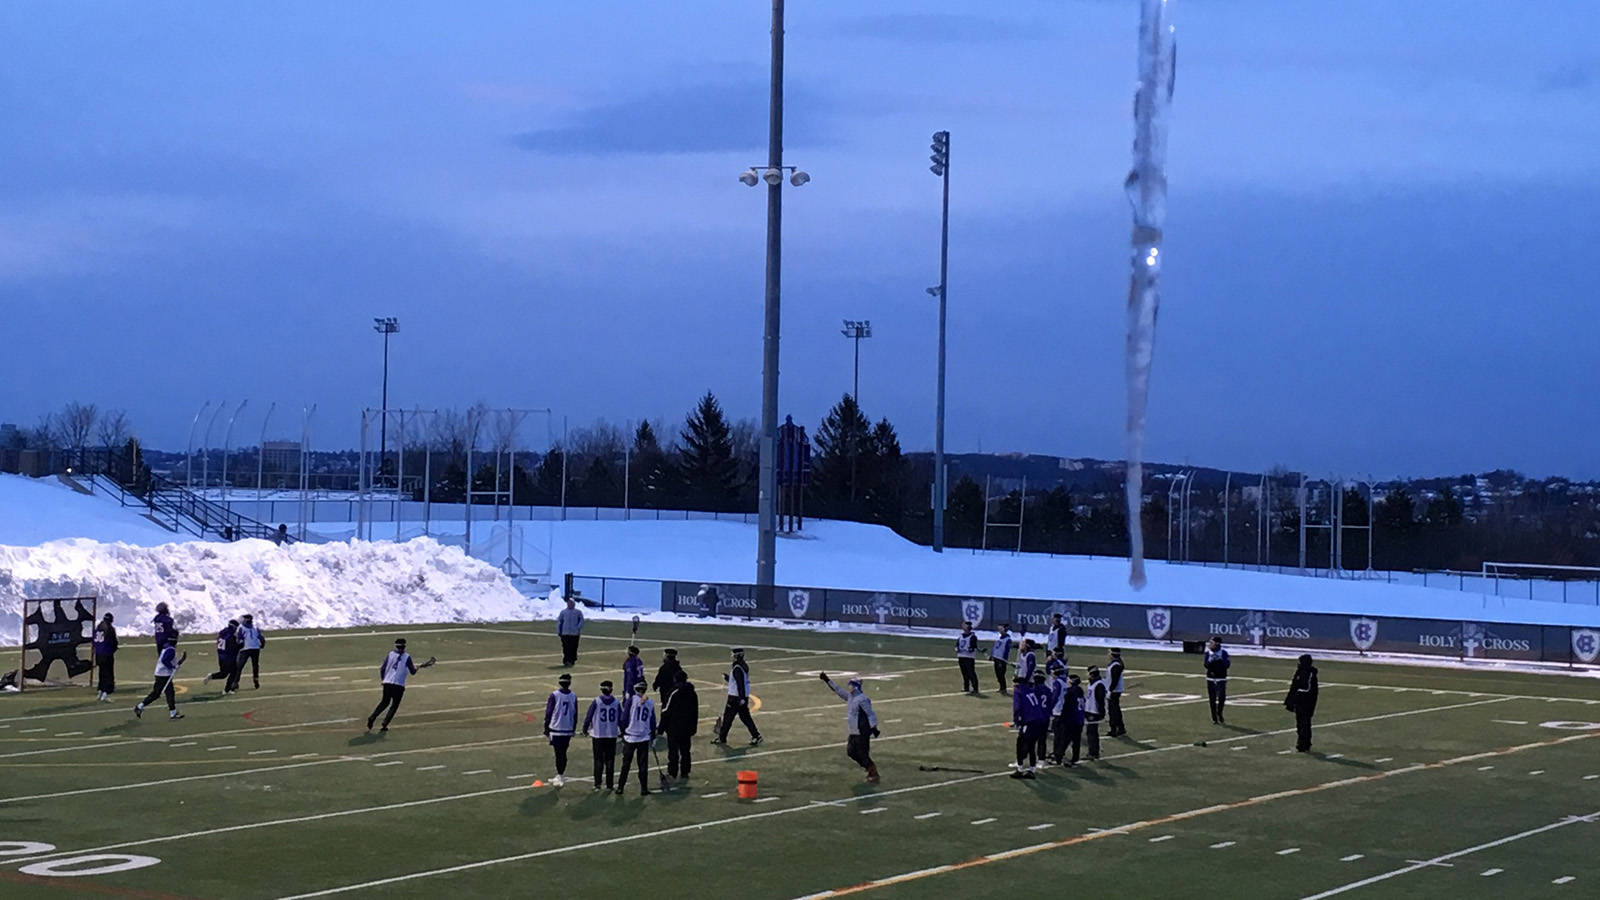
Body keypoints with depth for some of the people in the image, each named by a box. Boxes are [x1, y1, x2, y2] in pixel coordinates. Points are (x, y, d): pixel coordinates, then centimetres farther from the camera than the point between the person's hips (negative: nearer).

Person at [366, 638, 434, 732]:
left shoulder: (390, 654, 5)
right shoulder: (407, 657, -2)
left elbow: (382, 669, 5)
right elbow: (412, 672, 0)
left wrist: (381, 680, 19)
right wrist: (417, 667, 20)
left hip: (387, 683, 3)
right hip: (399, 685, -3)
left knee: (385, 702, 20)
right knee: (394, 705, 7)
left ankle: (372, 718, 4)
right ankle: (384, 725, -4)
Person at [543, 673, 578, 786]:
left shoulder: (554, 695, -10)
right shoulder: (573, 697, 2)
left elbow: (548, 713, -7)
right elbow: (575, 715, 9)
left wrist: (546, 730, 1)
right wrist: (573, 730, 20)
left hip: (555, 730, -4)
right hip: (568, 730, 4)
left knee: (559, 753, -1)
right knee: (563, 753, 13)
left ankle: (560, 777, -1)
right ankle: (560, 776, 21)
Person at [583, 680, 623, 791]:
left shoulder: (596, 702, -8)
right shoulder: (616, 703, -2)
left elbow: (588, 716, -4)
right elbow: (621, 719, 4)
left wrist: (585, 729, 12)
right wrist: (622, 731, 19)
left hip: (598, 735, -2)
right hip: (612, 735, 2)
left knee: (598, 760, 5)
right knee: (610, 760, 8)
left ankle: (597, 783, 0)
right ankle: (609, 785, 10)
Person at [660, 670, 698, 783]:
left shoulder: (673, 693, -15)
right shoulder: (692, 694, 5)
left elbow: (666, 711, -13)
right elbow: (695, 711, 12)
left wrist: (662, 727, -6)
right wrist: (693, 727, 20)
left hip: (674, 727, -5)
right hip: (687, 727, 5)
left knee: (673, 750, 2)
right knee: (685, 750, 11)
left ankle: (672, 773, 4)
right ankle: (684, 773, 13)